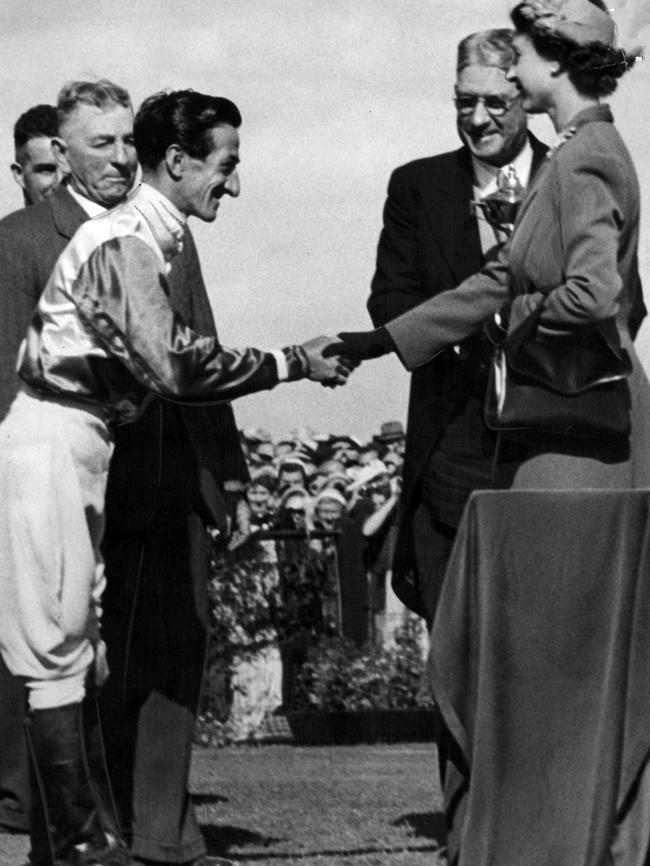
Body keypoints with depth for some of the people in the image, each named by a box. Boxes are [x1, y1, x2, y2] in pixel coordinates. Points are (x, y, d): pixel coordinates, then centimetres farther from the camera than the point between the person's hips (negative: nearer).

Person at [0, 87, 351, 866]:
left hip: (78, 447, 10)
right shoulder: (124, 245, -18)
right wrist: (291, 363, -19)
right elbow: (176, 366, -27)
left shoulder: (147, 240, 13)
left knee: (76, 651, 12)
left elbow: (164, 364, 15)